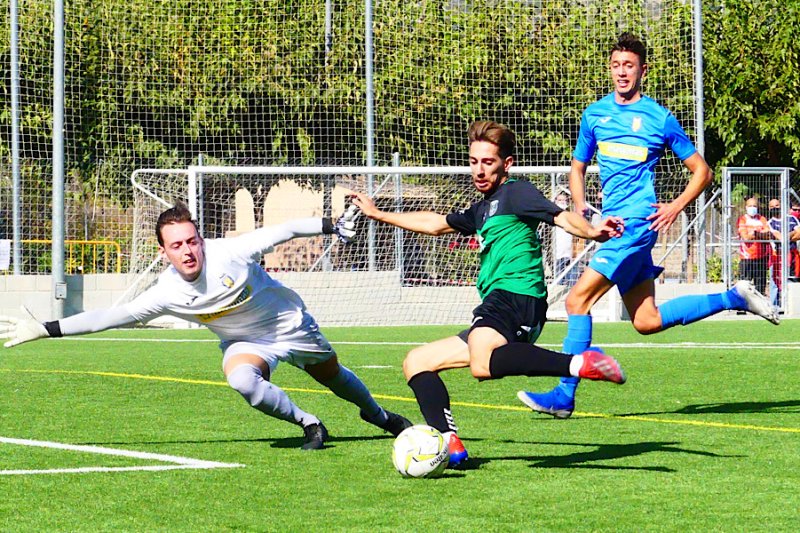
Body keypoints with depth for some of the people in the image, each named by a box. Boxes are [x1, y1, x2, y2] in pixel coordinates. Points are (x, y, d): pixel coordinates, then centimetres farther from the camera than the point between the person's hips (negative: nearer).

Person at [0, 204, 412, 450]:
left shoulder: (230, 252, -33)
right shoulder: (166, 293, -24)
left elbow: (283, 231, -22)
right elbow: (110, 317, -20)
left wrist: (331, 226, -19)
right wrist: (43, 329, -22)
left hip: (292, 324, -1)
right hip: (245, 343, 1)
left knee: (333, 376, 19)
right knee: (242, 380, -32)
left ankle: (376, 413, 53)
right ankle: (308, 425, -8)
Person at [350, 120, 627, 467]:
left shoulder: (515, 192, 3)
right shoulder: (482, 210, 29)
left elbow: (562, 217, -12)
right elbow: (435, 224, 45)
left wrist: (594, 233, -34)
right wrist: (377, 214, 55)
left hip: (516, 294, -10)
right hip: (498, 304, 10)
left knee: (482, 363, -40)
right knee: (416, 362, 14)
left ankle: (580, 363, -39)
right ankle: (449, 444, -3)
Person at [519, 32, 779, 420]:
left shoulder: (660, 119, -1)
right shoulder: (595, 114, 13)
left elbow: (701, 171, 6)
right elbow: (578, 167, 24)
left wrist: (675, 207, -8)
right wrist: (580, 206, 6)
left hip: (637, 224, -7)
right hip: (613, 225, 7)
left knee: (577, 300, -16)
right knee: (647, 321, 11)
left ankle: (564, 396, -12)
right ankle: (734, 298, 25)